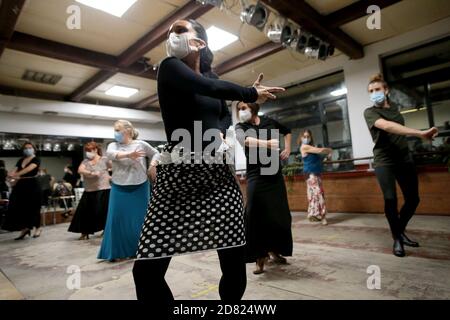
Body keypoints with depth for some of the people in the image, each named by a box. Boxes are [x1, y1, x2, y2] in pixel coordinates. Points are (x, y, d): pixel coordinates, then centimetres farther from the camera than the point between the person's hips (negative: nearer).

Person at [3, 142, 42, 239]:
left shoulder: (36, 159, -3)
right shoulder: (21, 160, 14)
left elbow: (29, 169, -20)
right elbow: (15, 170, 3)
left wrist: (16, 174, -32)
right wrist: (11, 175, -20)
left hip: (32, 184, -6)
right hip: (21, 185, 6)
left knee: (33, 206, 0)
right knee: (20, 206, 2)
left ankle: (38, 228, 14)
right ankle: (24, 228, 11)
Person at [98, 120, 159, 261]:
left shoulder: (141, 144, 2)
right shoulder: (113, 145, 3)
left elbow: (156, 153, 14)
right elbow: (110, 154, -20)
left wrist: (153, 164, -7)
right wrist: (129, 154, -38)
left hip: (140, 188, -1)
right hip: (120, 189, 1)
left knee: (140, 219, 6)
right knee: (119, 220, 3)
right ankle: (119, 252, 16)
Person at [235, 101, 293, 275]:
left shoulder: (269, 121, 7)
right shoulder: (240, 127, -1)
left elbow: (287, 131, 27)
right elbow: (245, 140, -26)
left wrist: (287, 148, 11)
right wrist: (267, 143, -42)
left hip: (275, 173, 3)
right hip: (256, 175, -3)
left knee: (280, 214, 5)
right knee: (256, 216, -11)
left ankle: (274, 250, 23)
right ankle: (260, 257, 1)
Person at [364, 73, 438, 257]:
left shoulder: (394, 107, 12)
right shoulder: (370, 112, -8)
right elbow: (386, 126, -27)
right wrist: (420, 133, -36)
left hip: (405, 158, 6)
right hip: (384, 161, -5)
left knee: (413, 199, 6)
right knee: (390, 199, -14)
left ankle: (401, 231, 27)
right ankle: (397, 239, 5)